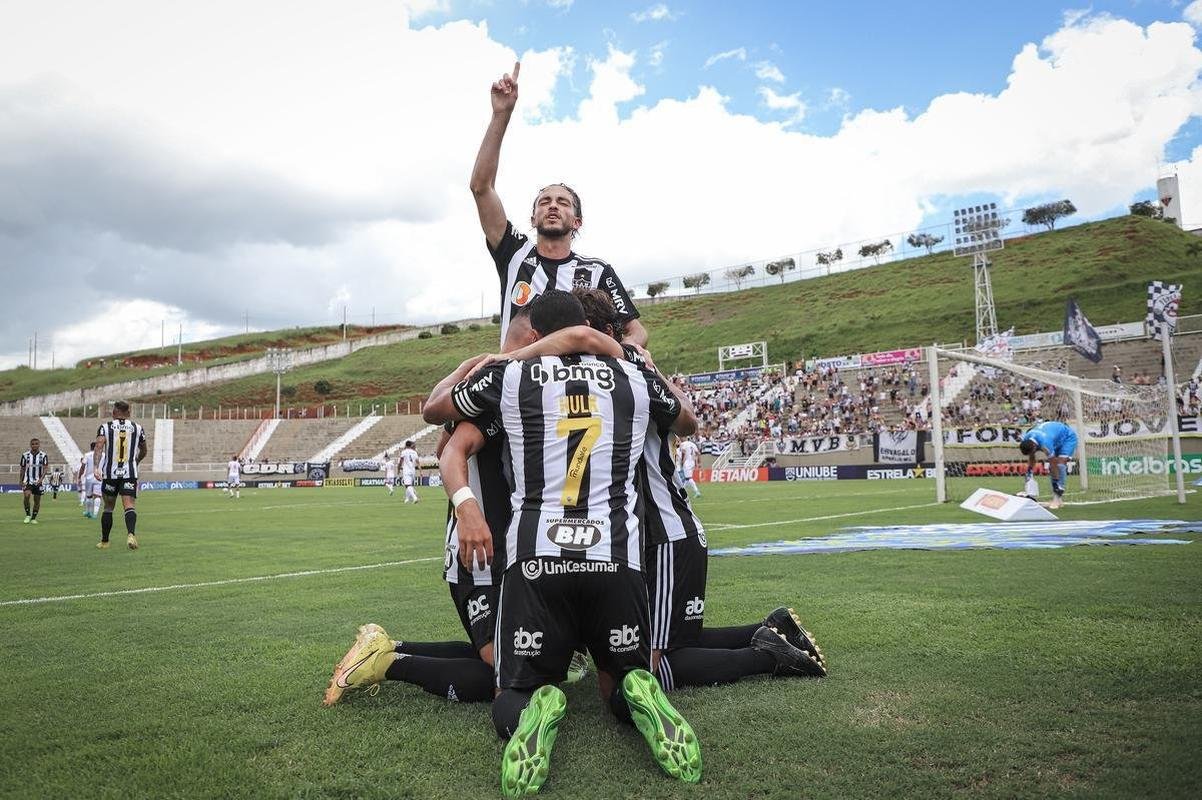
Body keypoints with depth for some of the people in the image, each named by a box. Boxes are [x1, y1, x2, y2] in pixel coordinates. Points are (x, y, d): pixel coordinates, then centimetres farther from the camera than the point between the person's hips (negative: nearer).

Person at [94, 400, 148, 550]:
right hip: (130, 473, 0)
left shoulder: (105, 427, 1)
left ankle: (104, 541, 25)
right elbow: (143, 452, 18)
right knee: (129, 505, -8)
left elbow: (99, 446, -16)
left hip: (110, 473, 0)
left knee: (108, 507, 15)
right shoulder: (137, 428, 7)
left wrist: (96, 467, -24)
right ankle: (130, 534, -33)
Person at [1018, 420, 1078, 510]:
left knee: (1060, 464, -23)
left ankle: (1058, 498, -22)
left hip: (1068, 437, -7)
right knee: (1051, 467, -3)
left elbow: (1053, 465, -33)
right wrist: (1029, 475, -1)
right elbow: (1031, 458, -1)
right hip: (1057, 437, 7)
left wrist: (1056, 483, -27)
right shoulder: (1025, 440, -20)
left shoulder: (1045, 443, -41)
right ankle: (1056, 499, 1)